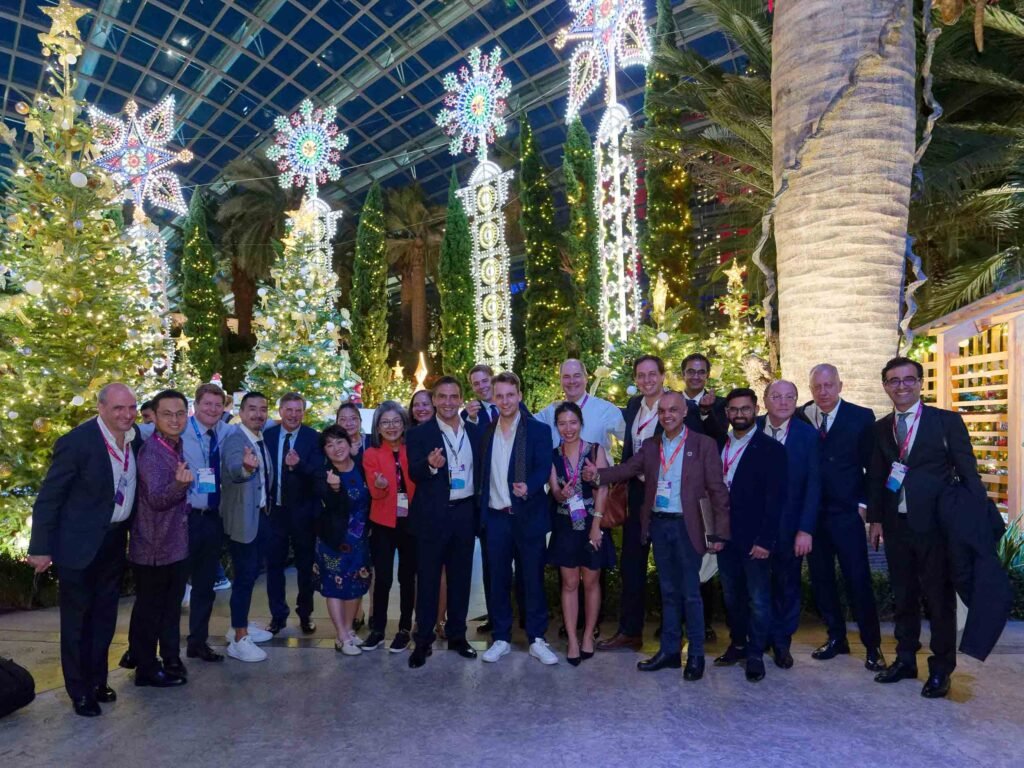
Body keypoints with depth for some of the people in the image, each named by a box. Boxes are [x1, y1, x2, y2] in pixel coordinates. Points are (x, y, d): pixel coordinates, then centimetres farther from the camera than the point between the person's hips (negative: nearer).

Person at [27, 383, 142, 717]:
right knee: (77, 621, 10)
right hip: (80, 543, -6)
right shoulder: (76, 442, -21)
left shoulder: (134, 438, -3)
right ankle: (80, 690, 27)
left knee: (104, 617, 19)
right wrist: (41, 548, -14)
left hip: (114, 540, 6)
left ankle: (97, 680, 36)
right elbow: (48, 498, -15)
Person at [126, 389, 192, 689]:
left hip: (177, 544, 8)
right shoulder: (150, 451, -21)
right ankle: (146, 669, 23)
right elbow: (156, 499, -31)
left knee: (171, 606, 20)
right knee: (148, 609, 8)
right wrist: (180, 484, -45)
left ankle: (171, 660, 34)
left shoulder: (177, 447, 4)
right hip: (153, 547, -8)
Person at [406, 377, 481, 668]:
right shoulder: (420, 433, -6)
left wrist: (479, 512, 5)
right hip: (433, 515, -4)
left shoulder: (474, 432, 6)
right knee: (428, 579, 5)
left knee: (460, 578, 14)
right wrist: (430, 465, -36)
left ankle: (457, 635, 27)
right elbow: (414, 474, -15)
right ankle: (423, 640, 17)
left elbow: (480, 470, 10)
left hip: (465, 513, 4)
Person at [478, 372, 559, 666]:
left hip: (529, 516, -3)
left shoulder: (538, 430, -3)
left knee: (533, 579, 6)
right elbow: (481, 472, 9)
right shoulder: (485, 432, 8)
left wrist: (528, 487, -31)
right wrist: (480, 510, 1)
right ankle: (501, 638, 23)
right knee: (499, 580, 10)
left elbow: (544, 468, -11)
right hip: (496, 517, 3)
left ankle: (537, 640, 18)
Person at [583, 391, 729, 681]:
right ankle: (669, 651, 25)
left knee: (690, 593, 3)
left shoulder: (703, 444, -6)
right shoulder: (650, 446, 8)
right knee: (668, 592, 14)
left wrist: (718, 533, -10)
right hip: (658, 525, 4)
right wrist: (598, 474, -21)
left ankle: (696, 656, 18)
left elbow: (717, 490, -7)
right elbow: (627, 469, -3)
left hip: (687, 526, -4)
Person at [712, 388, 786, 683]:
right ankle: (737, 645, 30)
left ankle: (755, 655, 17)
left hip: (754, 538, -5)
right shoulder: (718, 447, 8)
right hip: (725, 536, 5)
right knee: (732, 597, 14)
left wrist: (765, 540, -15)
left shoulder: (771, 449, -7)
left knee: (758, 600, 4)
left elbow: (775, 499, -11)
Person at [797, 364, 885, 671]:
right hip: (812, 513, 3)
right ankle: (836, 637, 27)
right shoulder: (799, 418, 2)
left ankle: (872, 646, 16)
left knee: (859, 580, 1)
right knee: (821, 579, 11)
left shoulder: (861, 417, -2)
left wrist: (865, 504, -6)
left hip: (846, 512, -3)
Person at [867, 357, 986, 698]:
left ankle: (941, 670, 21)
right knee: (903, 596, 15)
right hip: (896, 525, 4)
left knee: (939, 598, 6)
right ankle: (905, 660, 30)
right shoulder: (880, 428, 8)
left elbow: (967, 471, -5)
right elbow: (875, 477, 10)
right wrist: (875, 518, 5)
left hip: (935, 524, -4)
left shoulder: (947, 421, -3)